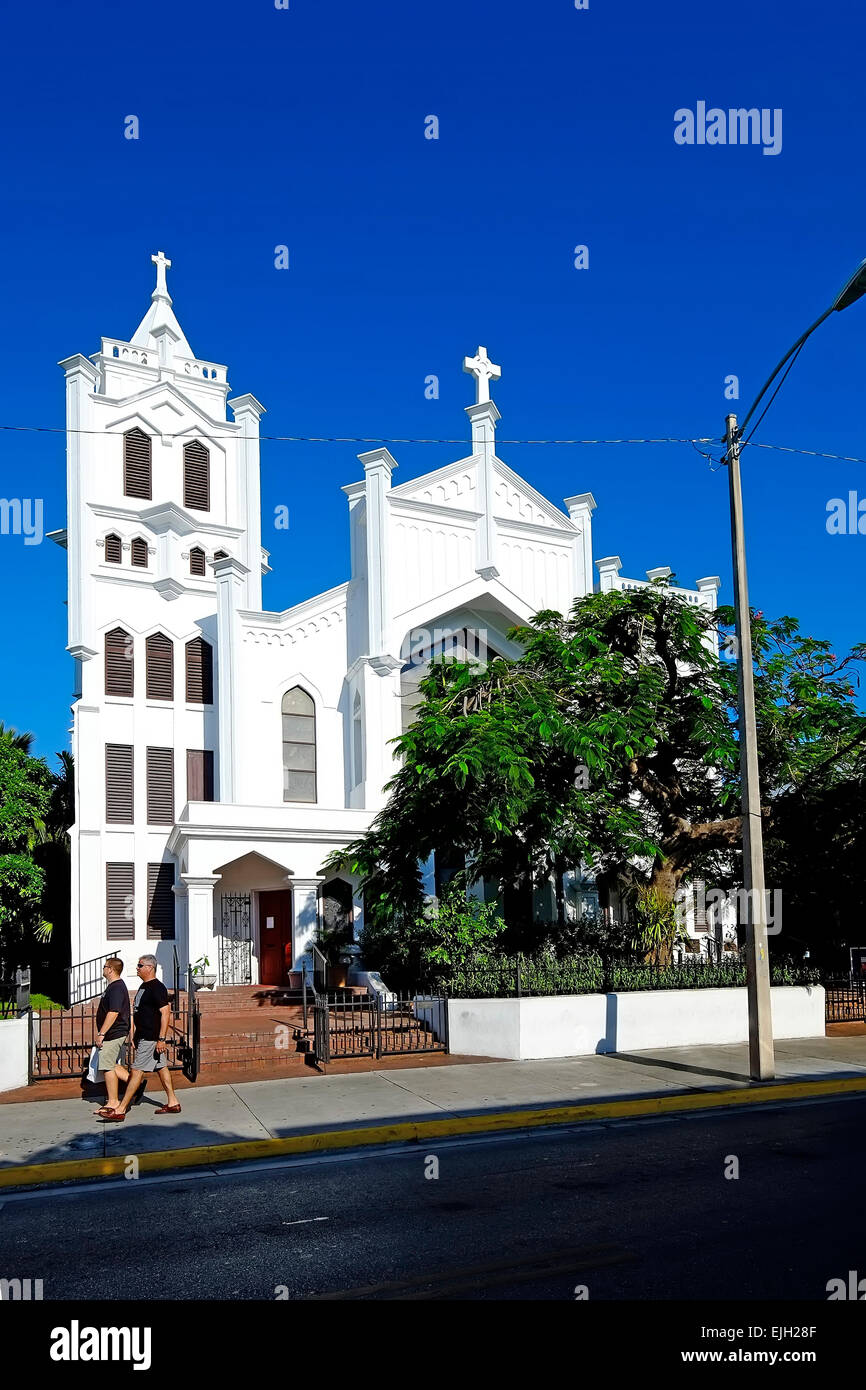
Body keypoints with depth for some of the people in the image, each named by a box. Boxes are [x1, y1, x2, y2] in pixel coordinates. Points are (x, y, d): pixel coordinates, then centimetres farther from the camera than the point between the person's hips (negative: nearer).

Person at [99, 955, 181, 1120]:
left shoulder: (157, 988, -17)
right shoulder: (144, 986, 15)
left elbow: (165, 1013, -21)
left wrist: (162, 1039, -24)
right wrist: (135, 1034, 23)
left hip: (151, 1038, -10)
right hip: (144, 1036, 10)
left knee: (136, 1071, -8)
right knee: (161, 1068, 12)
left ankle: (120, 1110, -6)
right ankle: (172, 1103, 18)